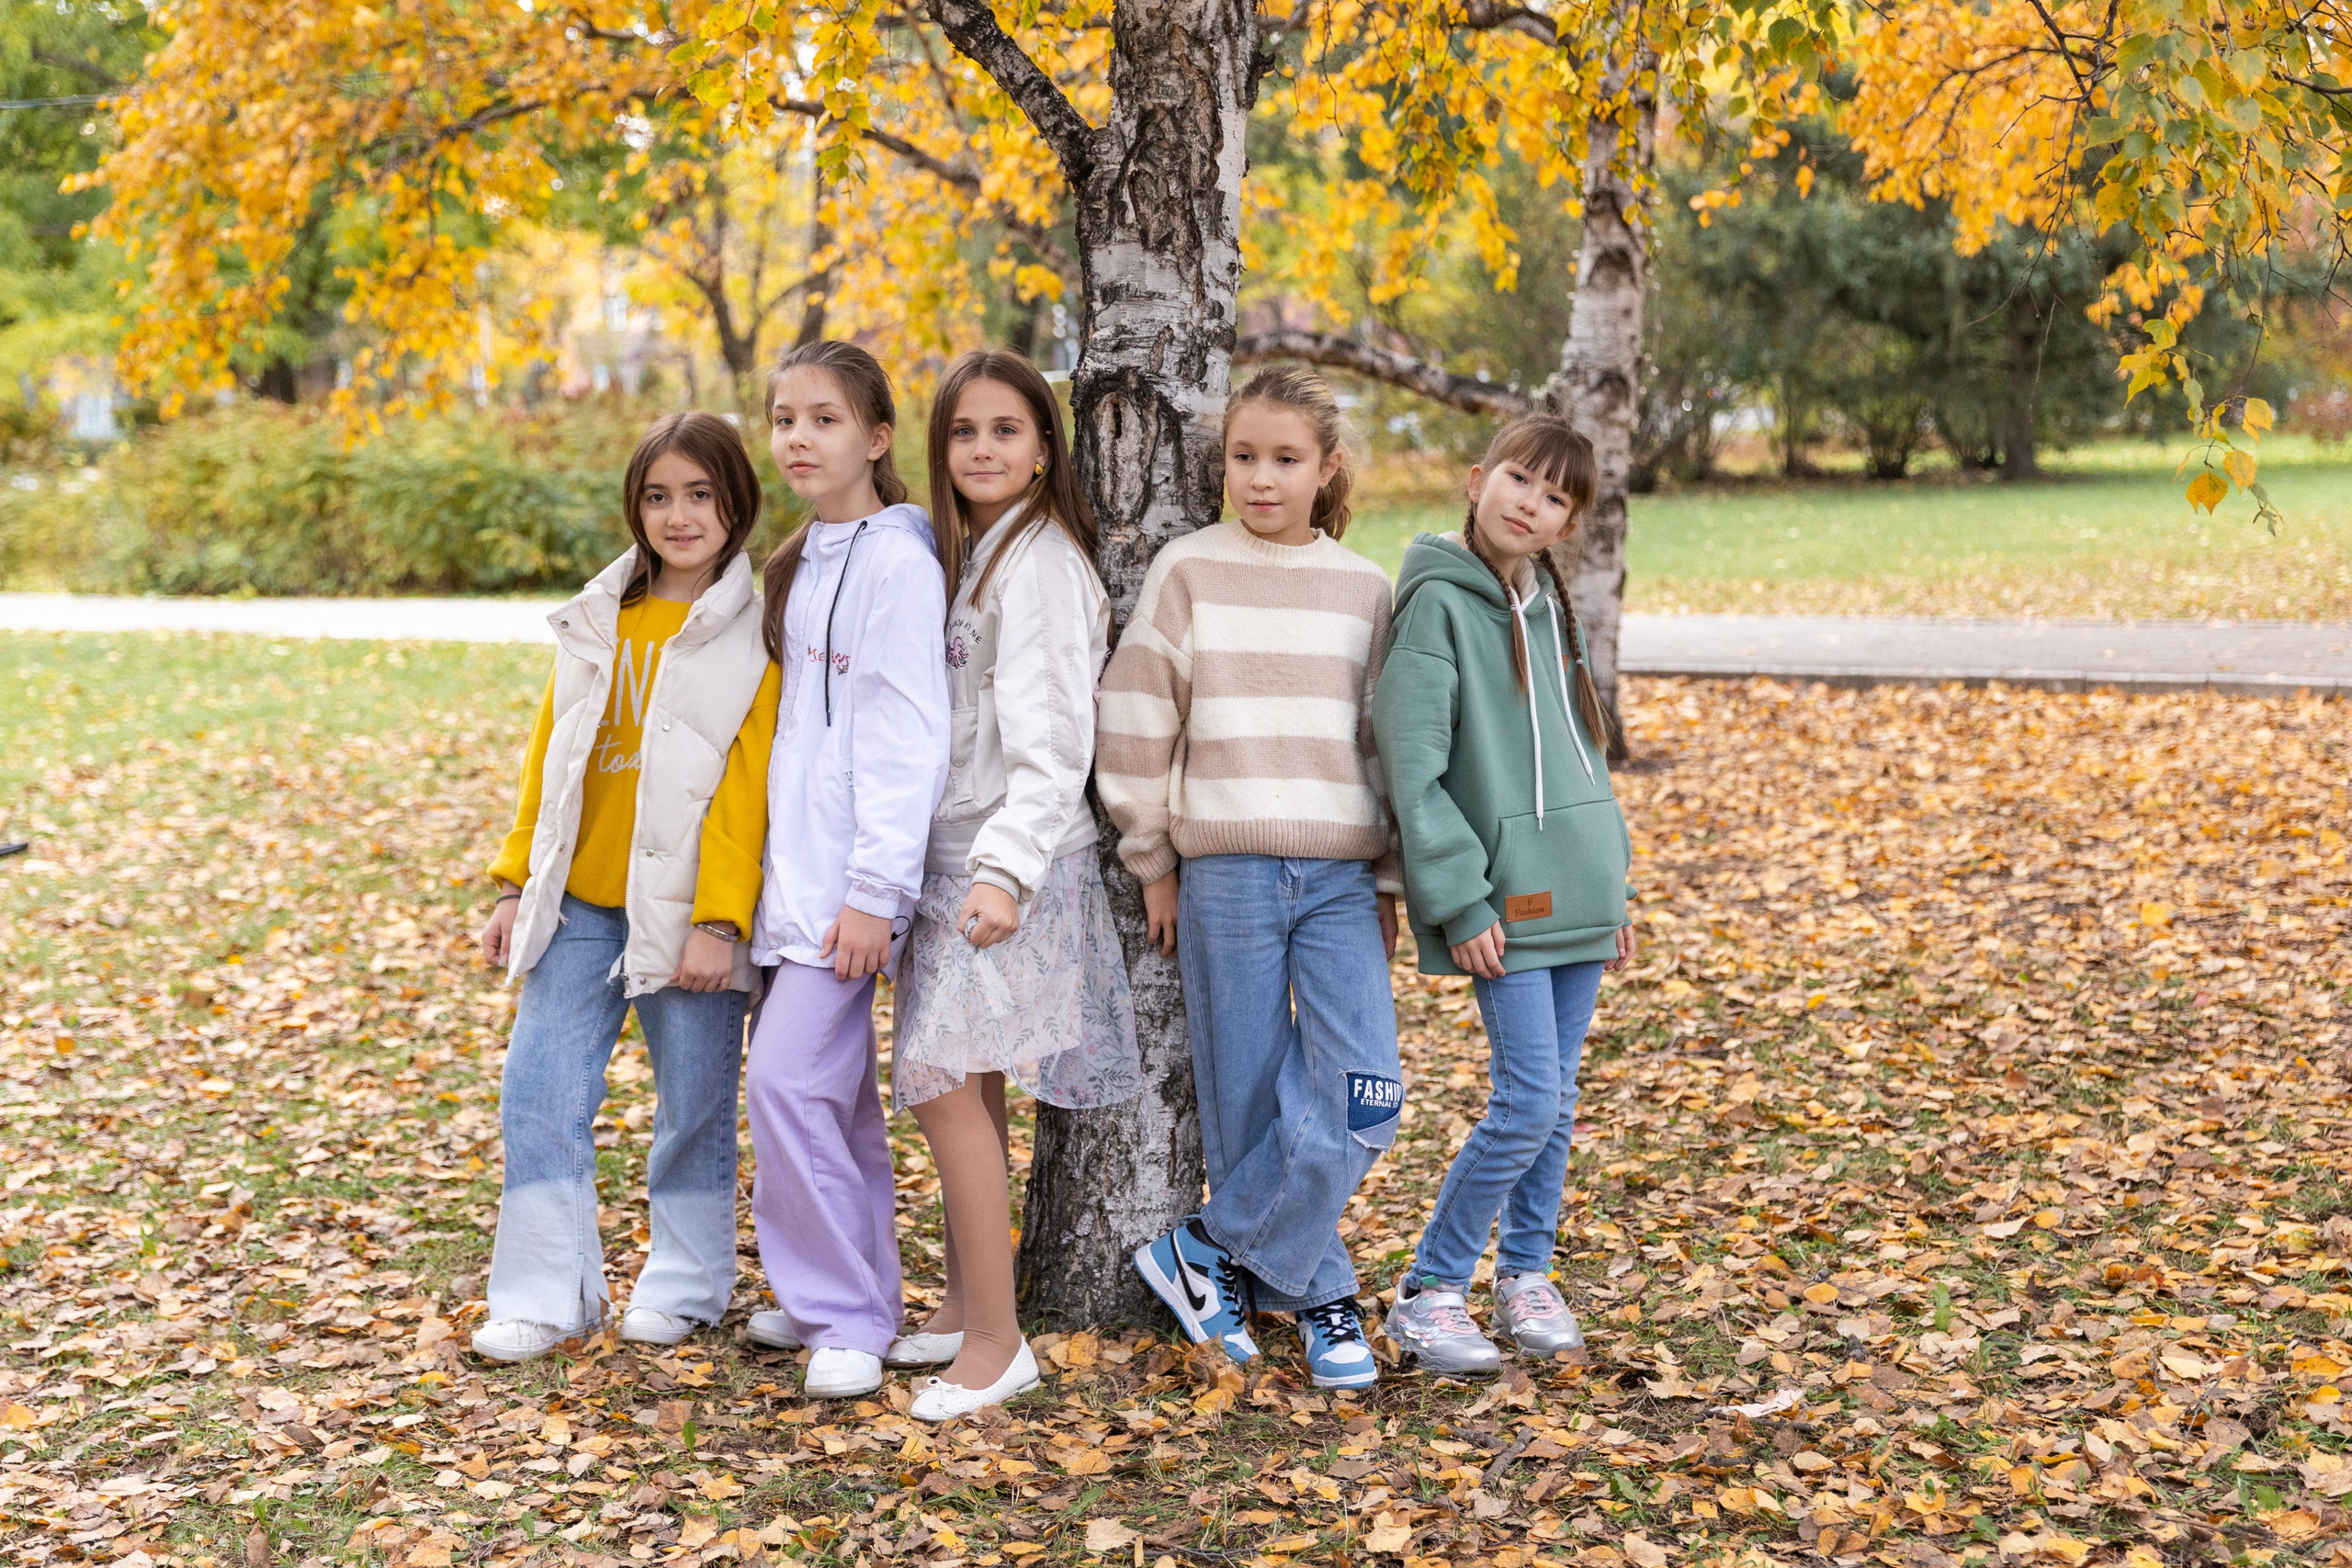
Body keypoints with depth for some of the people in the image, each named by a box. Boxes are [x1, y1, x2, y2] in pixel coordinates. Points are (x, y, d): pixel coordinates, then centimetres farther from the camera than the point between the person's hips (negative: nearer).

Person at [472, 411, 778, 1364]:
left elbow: (745, 788, -9)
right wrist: (515, 884, 11)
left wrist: (718, 921, -14)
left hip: (684, 911, -4)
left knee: (695, 1106, 6)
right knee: (540, 1092, 1)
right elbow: (548, 758, 15)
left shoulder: (753, 636, -5)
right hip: (579, 905, 5)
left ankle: (686, 1285, 23)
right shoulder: (598, 621, 11)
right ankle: (546, 1295, 10)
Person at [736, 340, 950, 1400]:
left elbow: (909, 739, -16)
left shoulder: (896, 562, -11)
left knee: (789, 1078, -12)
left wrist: (875, 889, -20)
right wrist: (776, 868, 15)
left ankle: (845, 1319, -2)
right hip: (791, 867, 8)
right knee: (830, 1088, 13)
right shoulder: (798, 565, 16)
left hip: (849, 875, -8)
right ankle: (851, 1296, 23)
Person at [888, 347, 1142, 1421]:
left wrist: (1007, 868, -29)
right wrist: (959, 869, 14)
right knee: (962, 1085, 12)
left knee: (944, 1078, -13)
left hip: (1012, 859, -9)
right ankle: (965, 1308, 22)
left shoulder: (1040, 562, -12)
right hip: (949, 851, 9)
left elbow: (1050, 740, -20)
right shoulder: (963, 554, 17)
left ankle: (996, 1342, -7)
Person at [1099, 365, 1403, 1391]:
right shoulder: (1188, 572, 1)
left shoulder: (1363, 589, 8)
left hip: (1340, 875, 2)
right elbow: (1134, 724, 1)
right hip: (1225, 872, -2)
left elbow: (1389, 739, 13)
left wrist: (1390, 877, 12)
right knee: (1247, 1099, 1)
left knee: (1362, 1096, -9)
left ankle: (1214, 1251, 6)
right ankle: (1318, 1293, 17)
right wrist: (1153, 861, 1)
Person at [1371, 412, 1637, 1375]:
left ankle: (1526, 1277, 26)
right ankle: (1428, 1292, 4)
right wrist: (1459, 899, -17)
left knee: (1556, 1100, 12)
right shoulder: (1441, 604, -10)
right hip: (1504, 899, -7)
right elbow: (1411, 767, -15)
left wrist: (1612, 889, 17)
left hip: (1573, 897, 7)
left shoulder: (1551, 609, 13)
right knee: (1530, 1102, -9)